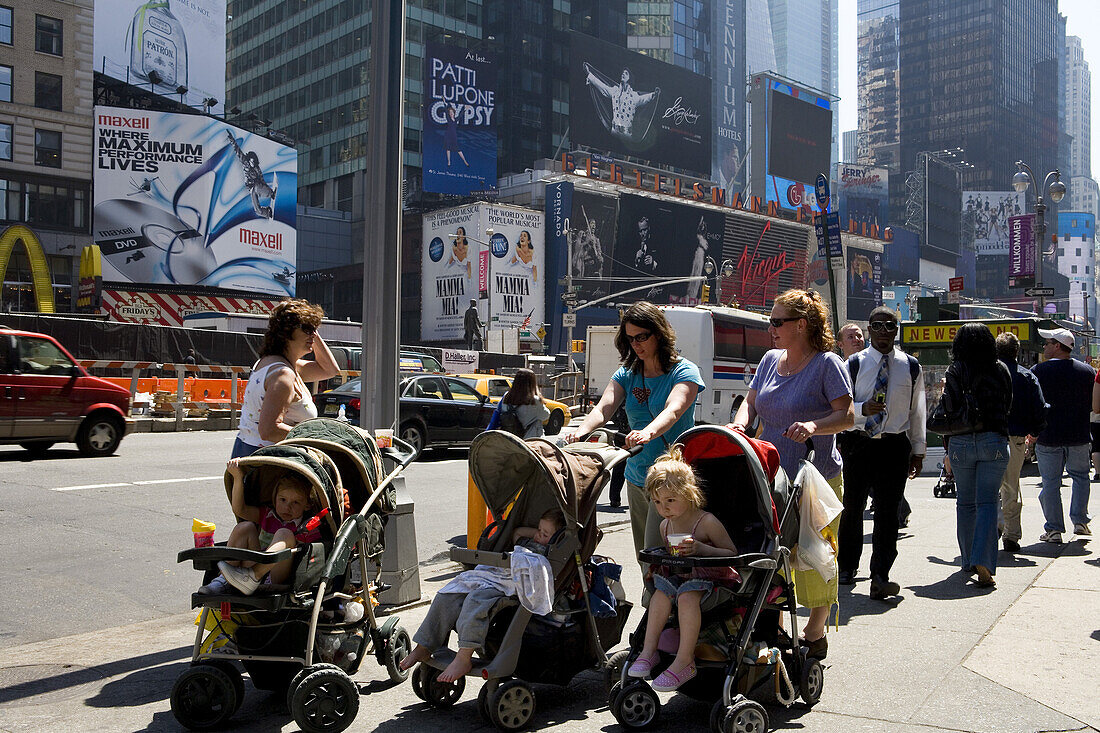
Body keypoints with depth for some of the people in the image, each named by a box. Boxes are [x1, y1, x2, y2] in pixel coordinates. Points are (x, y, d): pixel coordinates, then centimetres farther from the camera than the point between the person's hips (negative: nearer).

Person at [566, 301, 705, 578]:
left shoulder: (684, 372, -6)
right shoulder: (626, 375, 9)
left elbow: (673, 411, -25)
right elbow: (603, 408, -7)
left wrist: (648, 432, -47)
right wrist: (580, 431, -30)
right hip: (636, 478, 6)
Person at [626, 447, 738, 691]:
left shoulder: (707, 522, -13)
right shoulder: (665, 525, 8)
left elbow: (733, 555, -15)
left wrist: (701, 548, -28)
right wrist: (660, 564, 2)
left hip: (710, 580, -6)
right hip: (681, 578, 6)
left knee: (687, 596, -33)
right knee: (661, 592, -23)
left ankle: (684, 660, -28)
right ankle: (649, 651, -18)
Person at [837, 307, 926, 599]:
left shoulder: (911, 367, 7)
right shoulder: (854, 364, 3)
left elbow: (917, 412, 12)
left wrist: (918, 451, 11)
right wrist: (862, 409, -21)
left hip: (894, 446, 0)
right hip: (858, 444, 0)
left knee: (887, 511, -6)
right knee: (852, 508, 8)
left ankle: (880, 577, -7)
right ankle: (847, 567, 25)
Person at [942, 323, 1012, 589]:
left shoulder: (956, 371, -4)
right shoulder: (1001, 370, 2)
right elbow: (1007, 406, 10)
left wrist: (948, 449, 4)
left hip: (961, 442, 0)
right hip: (994, 441, 0)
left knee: (965, 503, 12)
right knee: (988, 502, -1)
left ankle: (968, 561, 21)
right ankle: (983, 562, -15)